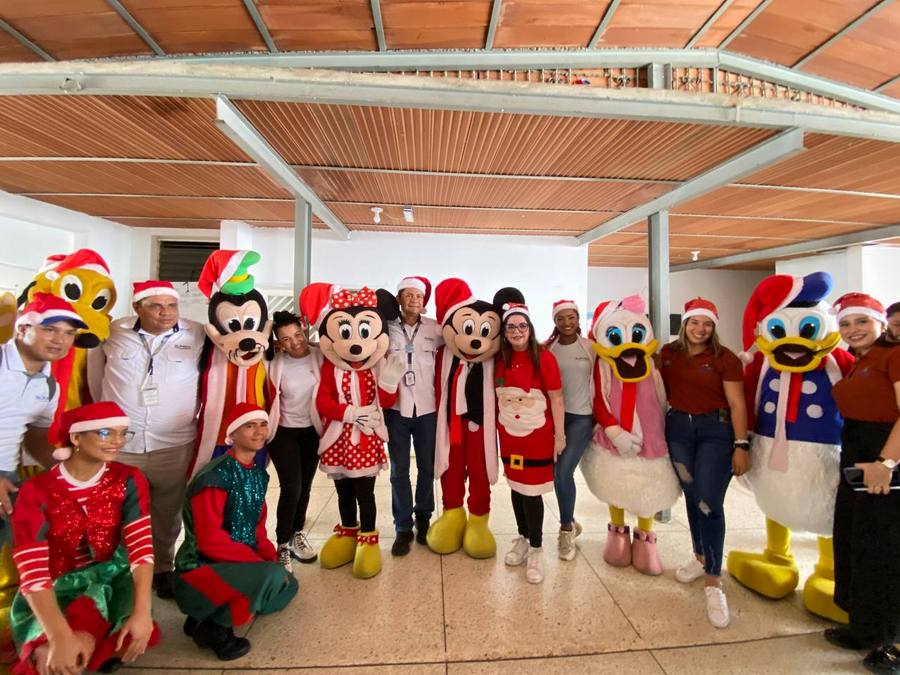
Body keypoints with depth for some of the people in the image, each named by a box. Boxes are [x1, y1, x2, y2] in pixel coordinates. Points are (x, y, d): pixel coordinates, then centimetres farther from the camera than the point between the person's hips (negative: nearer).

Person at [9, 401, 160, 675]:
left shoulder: (129, 480, -9)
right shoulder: (36, 492, -13)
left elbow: (141, 547, -16)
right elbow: (33, 573, -21)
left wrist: (142, 612, -30)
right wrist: (61, 639, -34)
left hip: (111, 574, 1)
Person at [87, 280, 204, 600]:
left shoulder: (197, 335, -6)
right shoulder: (112, 333, 0)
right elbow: (96, 379, 15)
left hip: (176, 446, -1)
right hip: (119, 445, 1)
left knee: (168, 514, 14)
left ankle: (163, 568, 35)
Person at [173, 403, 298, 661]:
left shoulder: (258, 473, 4)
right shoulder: (215, 476, -21)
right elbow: (209, 540, -25)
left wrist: (272, 559, -7)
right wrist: (262, 563, -23)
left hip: (240, 562, 9)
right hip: (200, 566, -9)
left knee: (288, 586, 7)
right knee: (274, 575, -28)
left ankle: (209, 616, 10)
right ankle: (214, 626, -6)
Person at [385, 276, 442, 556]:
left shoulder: (434, 329, 1)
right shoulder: (387, 328, -1)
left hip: (427, 408, 1)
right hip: (396, 408, -1)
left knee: (427, 468, 13)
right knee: (399, 471, 8)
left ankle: (423, 519, 32)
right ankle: (403, 527, 21)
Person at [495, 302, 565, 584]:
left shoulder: (544, 358, -13)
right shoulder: (500, 360, -1)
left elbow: (556, 399, -9)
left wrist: (560, 435, -8)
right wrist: (498, 428, 8)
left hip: (537, 435, -4)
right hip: (509, 436, 4)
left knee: (531, 491, 2)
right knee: (516, 488, 16)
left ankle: (536, 548, 23)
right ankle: (522, 538, 36)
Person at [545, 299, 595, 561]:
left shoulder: (591, 347, -3)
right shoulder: (547, 349, 0)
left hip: (582, 416, -2)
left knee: (563, 473, -10)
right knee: (560, 473, 8)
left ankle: (566, 529, 14)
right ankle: (570, 523, 33)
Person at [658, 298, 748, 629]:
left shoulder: (724, 358, -7)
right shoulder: (668, 353, 3)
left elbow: (737, 404, -7)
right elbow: (663, 391, 12)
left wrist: (741, 446, -10)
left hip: (716, 430, -3)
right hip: (678, 428, 3)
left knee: (709, 502, -7)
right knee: (691, 497, 14)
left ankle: (714, 583, 5)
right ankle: (700, 557, 35)